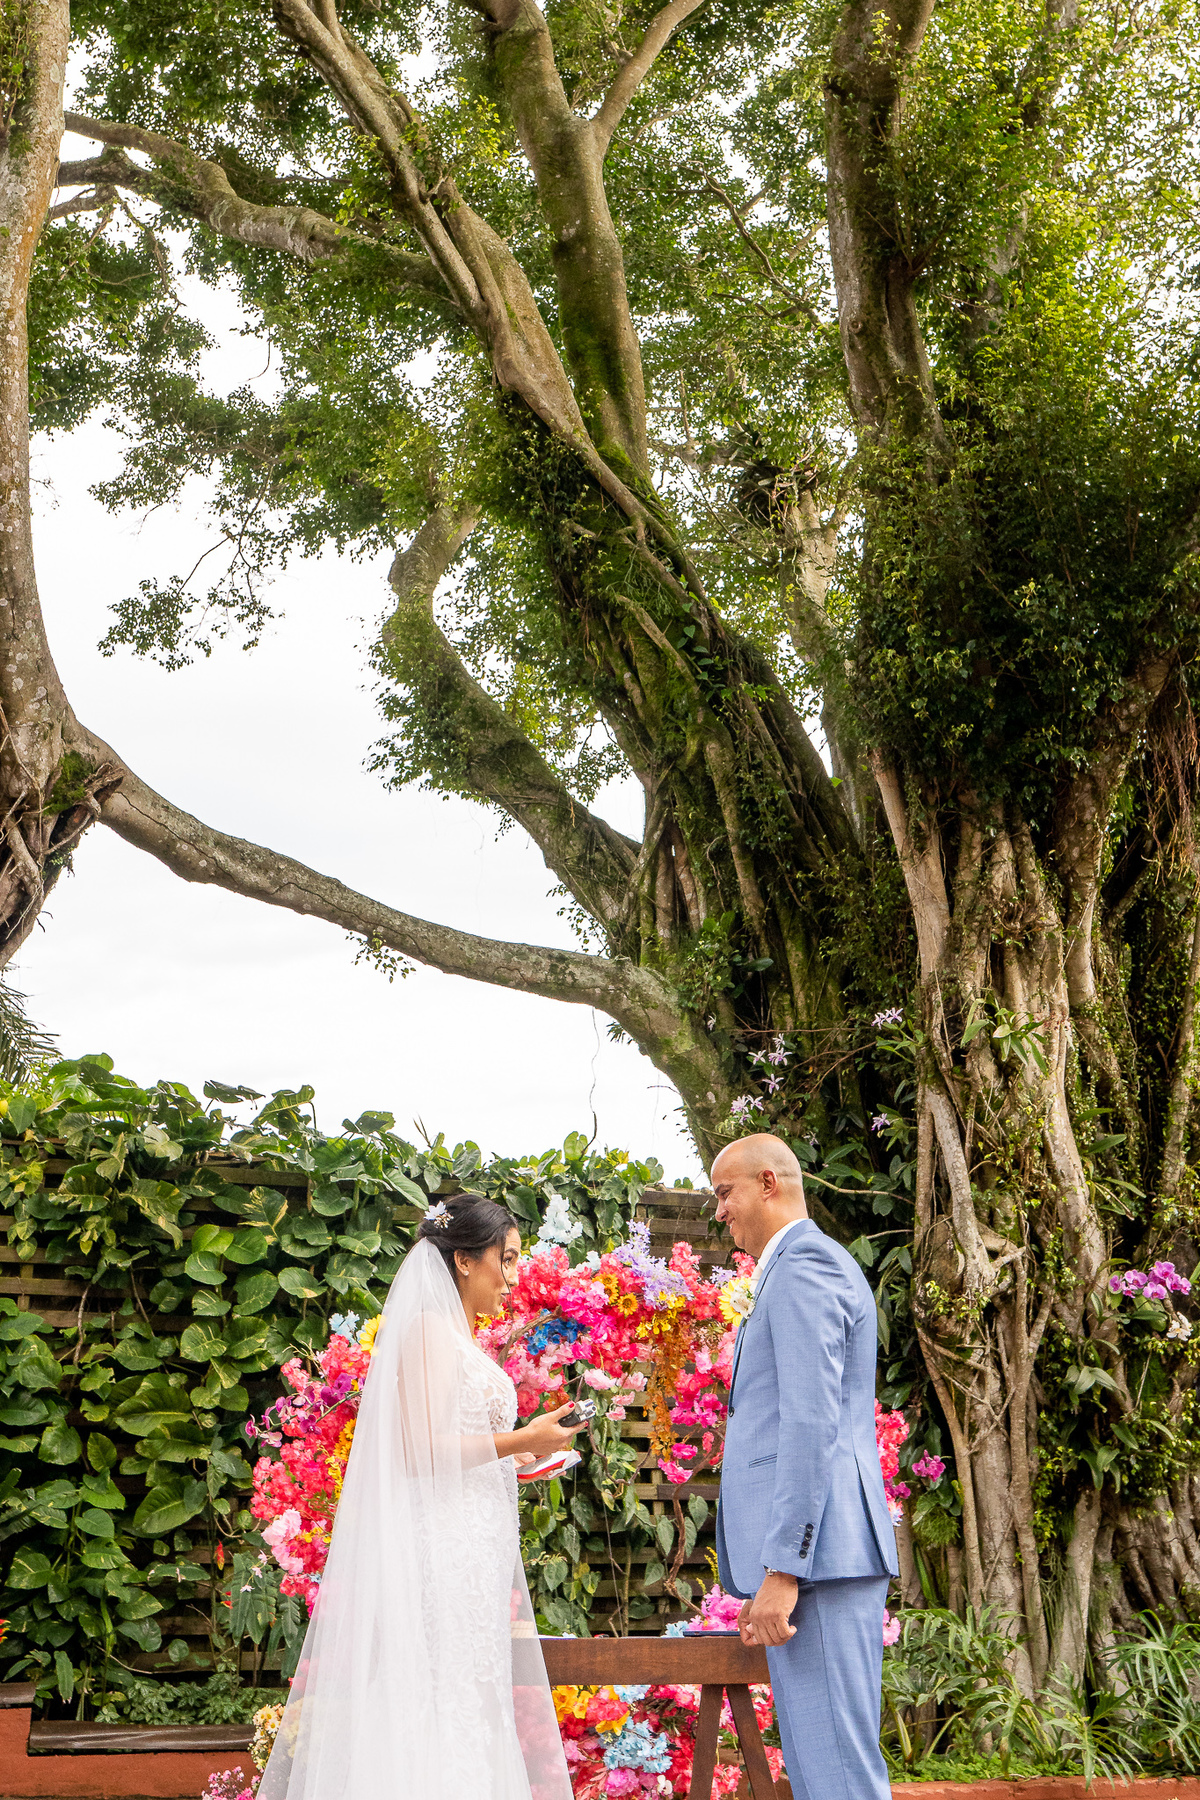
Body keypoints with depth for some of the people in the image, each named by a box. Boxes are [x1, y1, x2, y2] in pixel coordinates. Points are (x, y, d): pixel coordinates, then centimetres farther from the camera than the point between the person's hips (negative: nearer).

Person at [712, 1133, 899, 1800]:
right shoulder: (819, 1265, 23)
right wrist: (768, 1571, 25)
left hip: (816, 1548, -10)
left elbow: (811, 1425, -19)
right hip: (822, 1550, 10)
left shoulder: (803, 1265, -10)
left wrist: (782, 1569, -21)